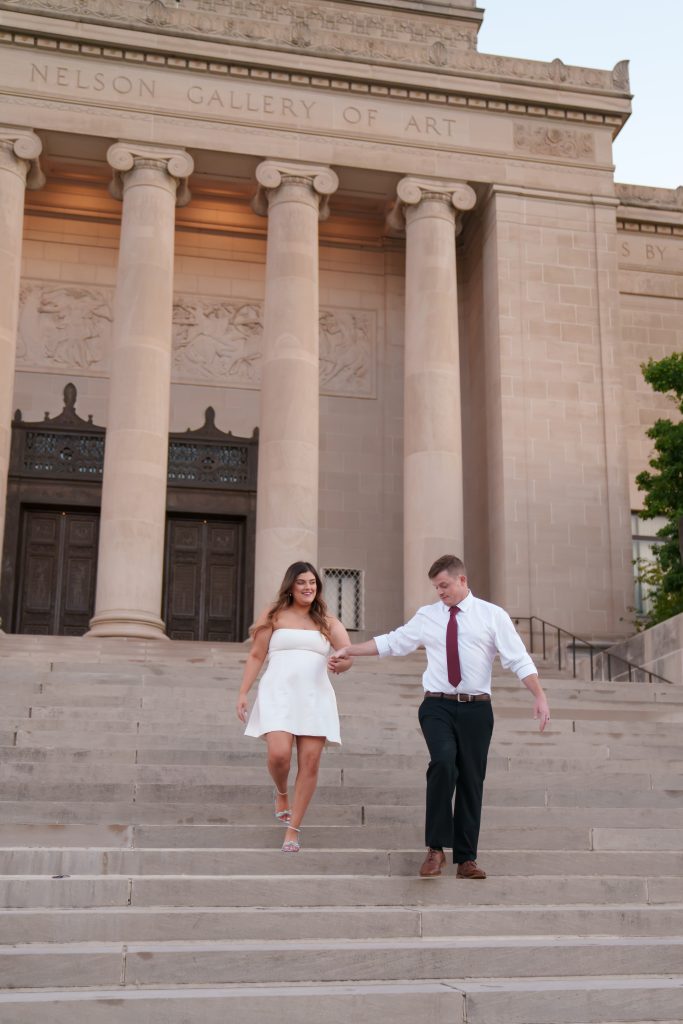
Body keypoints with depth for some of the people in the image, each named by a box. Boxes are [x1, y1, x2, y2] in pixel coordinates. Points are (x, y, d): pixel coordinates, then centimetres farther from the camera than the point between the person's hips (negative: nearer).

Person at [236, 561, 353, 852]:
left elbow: (348, 654, -1)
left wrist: (342, 662, -25)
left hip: (315, 698, 2)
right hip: (279, 694, -2)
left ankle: (293, 830, 5)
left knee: (310, 762, -5)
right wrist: (242, 693, 1)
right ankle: (281, 794, 16)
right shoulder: (273, 617, 9)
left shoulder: (328, 623, 13)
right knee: (279, 754, -19)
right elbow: (256, 656, 9)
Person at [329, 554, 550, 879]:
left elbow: (519, 659, -1)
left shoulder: (493, 616, 4)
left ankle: (466, 858, 15)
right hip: (437, 706, 0)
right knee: (443, 761, -25)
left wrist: (539, 696, -12)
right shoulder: (426, 616, 11)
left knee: (471, 780, 2)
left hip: (476, 708, 0)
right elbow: (391, 642, 15)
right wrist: (348, 649, 11)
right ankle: (436, 848, -15)